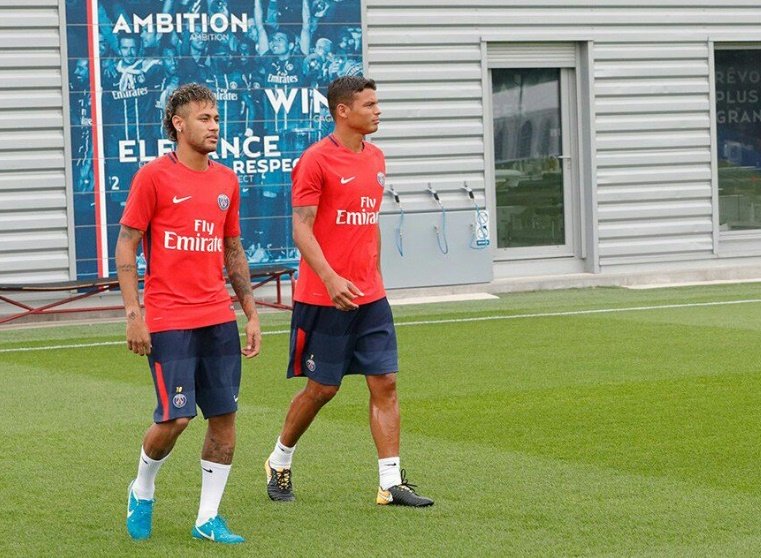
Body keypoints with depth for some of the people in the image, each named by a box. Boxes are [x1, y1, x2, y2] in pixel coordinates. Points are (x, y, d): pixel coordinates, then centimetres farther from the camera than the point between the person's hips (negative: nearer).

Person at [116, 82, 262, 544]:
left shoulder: (226, 181, 11)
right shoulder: (153, 177, -5)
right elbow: (126, 247, -5)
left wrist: (252, 314, 14)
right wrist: (134, 315, -11)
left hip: (220, 320, 6)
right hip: (169, 321, -5)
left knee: (225, 416, 2)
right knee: (175, 418, -9)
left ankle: (208, 518, 12)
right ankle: (142, 491, 19)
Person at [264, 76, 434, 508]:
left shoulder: (375, 158, 11)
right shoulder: (316, 160, -11)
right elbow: (302, 229, -15)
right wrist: (331, 279, -26)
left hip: (370, 296, 6)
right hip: (324, 299, -6)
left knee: (385, 383, -1)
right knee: (322, 388, 3)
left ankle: (392, 483, 0)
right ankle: (280, 462, 25)